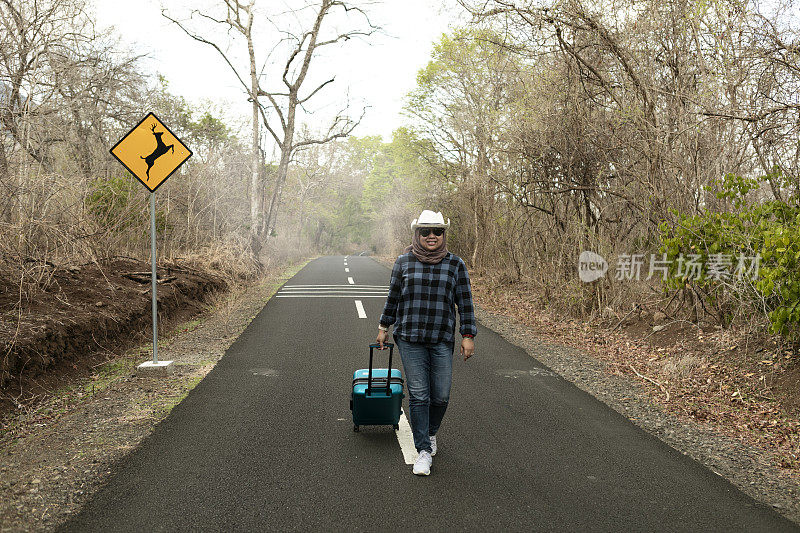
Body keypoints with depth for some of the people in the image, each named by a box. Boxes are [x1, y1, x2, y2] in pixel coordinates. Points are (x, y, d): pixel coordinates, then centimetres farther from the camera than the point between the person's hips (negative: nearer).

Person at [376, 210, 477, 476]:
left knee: (440, 396, 4)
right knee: (418, 395, -3)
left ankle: (430, 433, 33)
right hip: (410, 339, -1)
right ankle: (423, 451, 6)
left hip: (442, 340, 1)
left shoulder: (455, 264, 3)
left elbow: (465, 302, 4)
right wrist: (384, 327, 16)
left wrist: (468, 336, -1)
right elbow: (393, 298, 13)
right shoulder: (404, 262, 4)